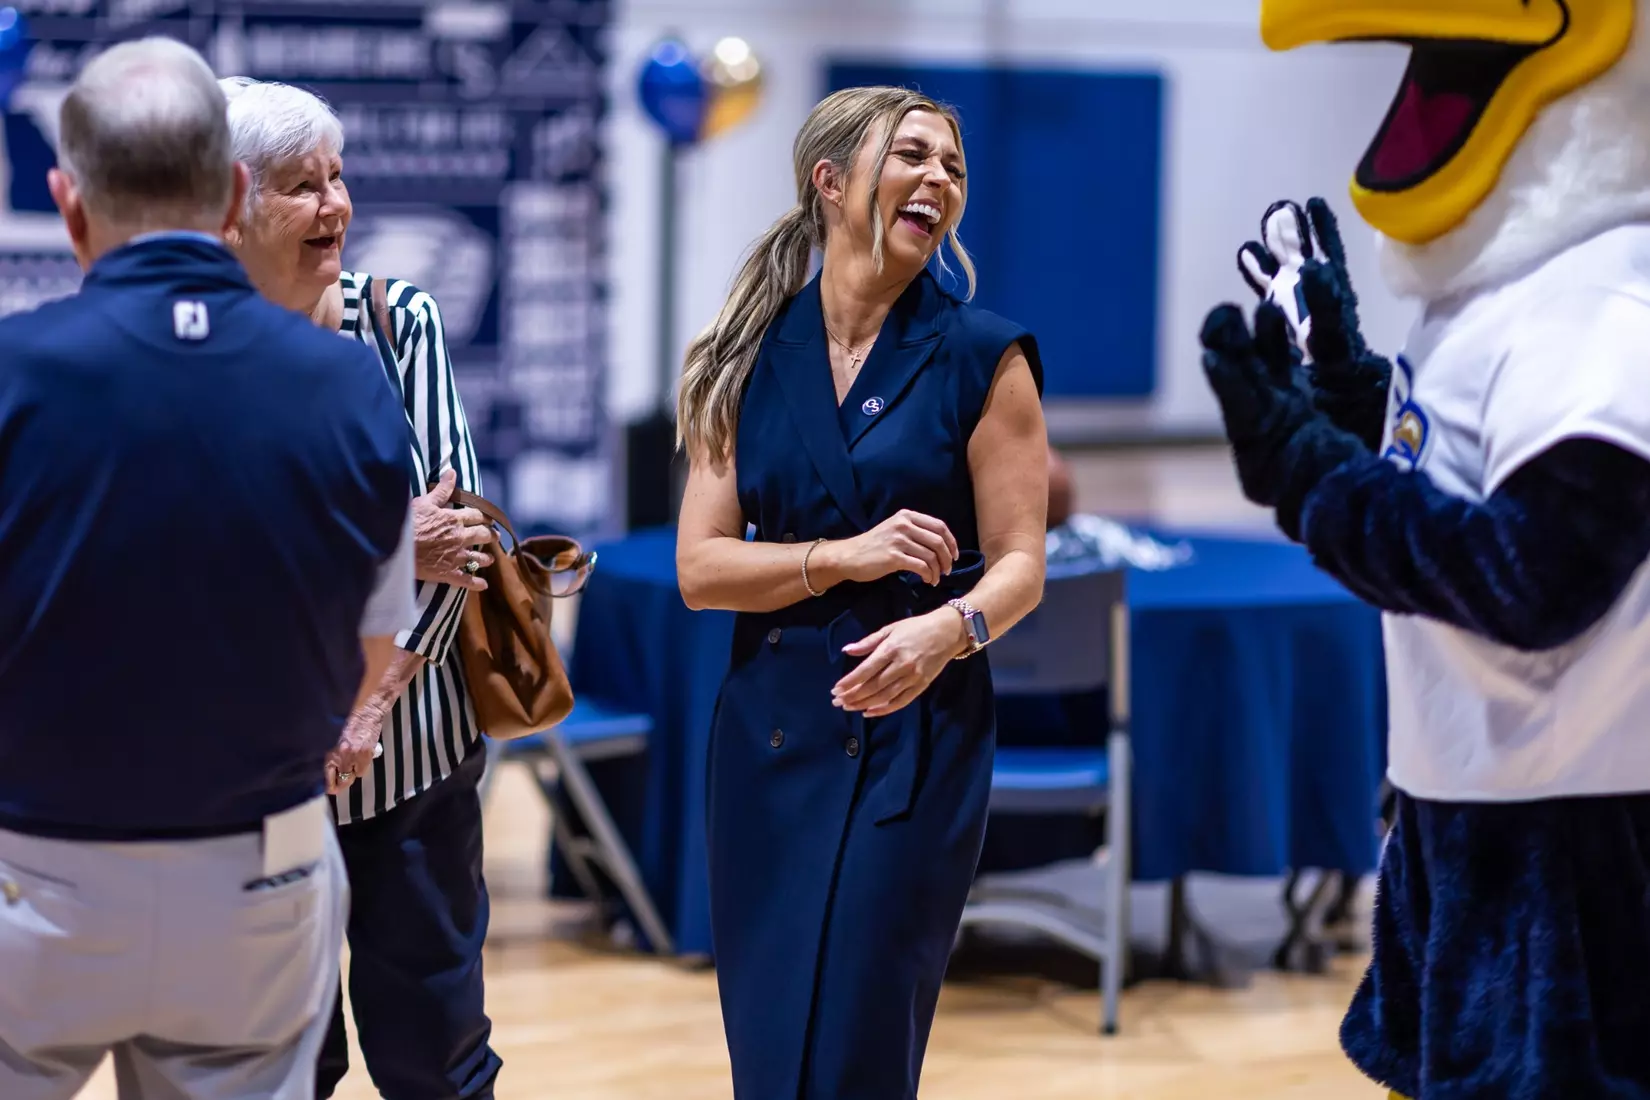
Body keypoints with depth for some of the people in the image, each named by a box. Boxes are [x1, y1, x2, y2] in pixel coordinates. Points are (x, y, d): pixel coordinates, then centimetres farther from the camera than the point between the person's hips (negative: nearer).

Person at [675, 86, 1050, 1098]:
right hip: (769, 735, 3)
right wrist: (844, 557, -15)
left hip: (917, 740, -3)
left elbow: (1019, 566, -6)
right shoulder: (751, 358, 5)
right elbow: (700, 567, 0)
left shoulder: (982, 357, -2)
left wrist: (950, 628, -27)